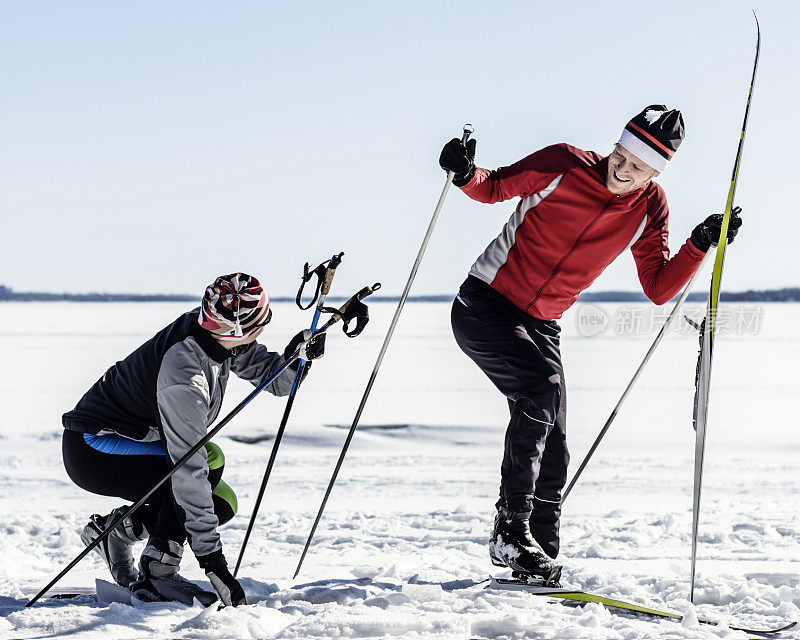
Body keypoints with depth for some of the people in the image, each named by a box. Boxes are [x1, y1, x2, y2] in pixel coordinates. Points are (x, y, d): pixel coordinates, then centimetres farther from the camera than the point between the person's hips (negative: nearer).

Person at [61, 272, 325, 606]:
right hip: (89, 449, -9)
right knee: (208, 461, -25)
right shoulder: (183, 371, -34)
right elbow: (189, 468, -35)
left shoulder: (211, 330, -11)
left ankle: (116, 530, 13)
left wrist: (294, 358, -21)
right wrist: (212, 558, -35)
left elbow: (270, 377, 4)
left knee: (222, 503, 4)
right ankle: (155, 575, -15)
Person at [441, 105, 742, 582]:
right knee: (542, 387, -28)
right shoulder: (565, 165, -15)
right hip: (484, 306, -6)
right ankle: (511, 530, -25)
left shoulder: (649, 207, -2)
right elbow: (495, 189, -2)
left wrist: (700, 246, -15)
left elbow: (658, 288, -2)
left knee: (553, 452, 3)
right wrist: (466, 175, -24)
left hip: (540, 327, 6)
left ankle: (540, 560, 16)